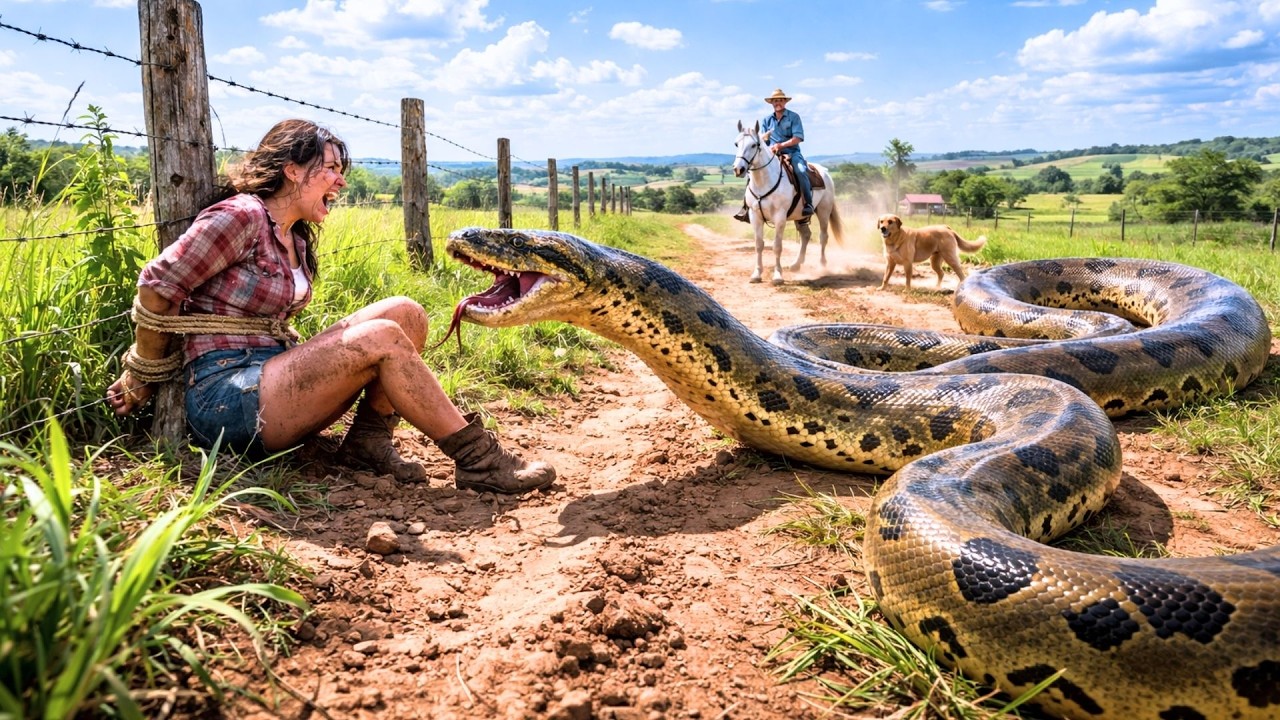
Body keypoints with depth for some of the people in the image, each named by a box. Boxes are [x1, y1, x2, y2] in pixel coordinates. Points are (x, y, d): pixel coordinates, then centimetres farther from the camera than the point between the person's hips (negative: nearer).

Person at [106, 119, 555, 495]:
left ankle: (368, 439, -11)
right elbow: (157, 287, -11)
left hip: (273, 372, 8)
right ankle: (477, 461, -23)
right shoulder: (241, 216, -11)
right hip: (224, 396, -8)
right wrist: (142, 380, -1)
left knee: (405, 312, -6)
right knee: (382, 338, -26)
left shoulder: (297, 240, 16)